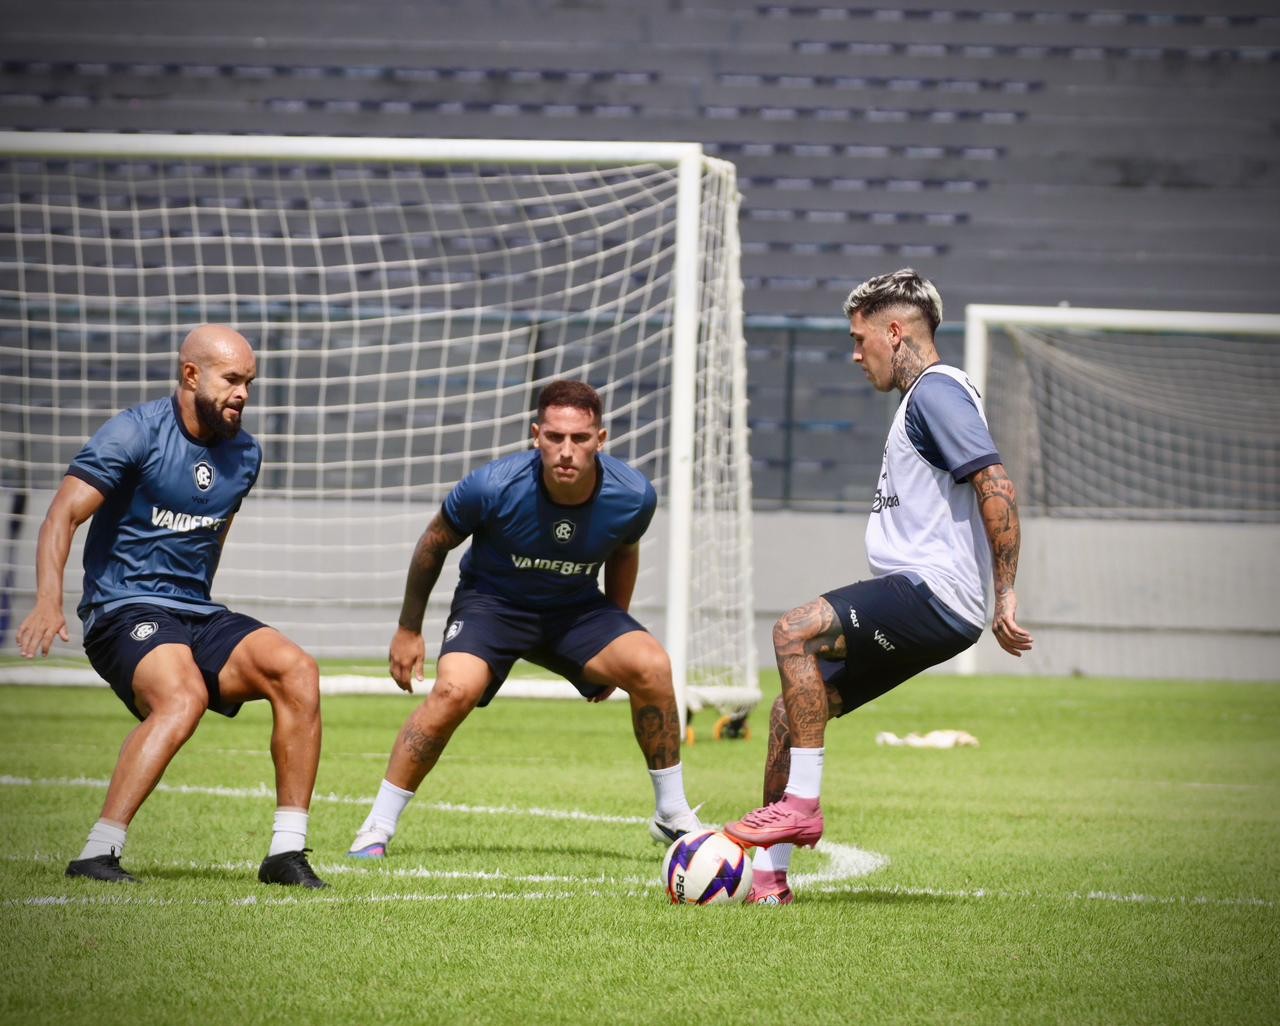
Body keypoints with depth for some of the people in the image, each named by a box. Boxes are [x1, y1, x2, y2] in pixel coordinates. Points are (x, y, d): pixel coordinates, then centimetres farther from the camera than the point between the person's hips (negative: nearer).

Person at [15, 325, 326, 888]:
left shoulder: (245, 453, 12)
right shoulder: (136, 433, -9)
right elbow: (64, 513, -17)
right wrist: (48, 602, -31)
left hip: (196, 613, 6)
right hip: (123, 610, -6)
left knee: (296, 670, -18)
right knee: (183, 696, -35)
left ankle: (286, 852, -13)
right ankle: (97, 855, -32)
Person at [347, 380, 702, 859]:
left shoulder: (632, 496, -19)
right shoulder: (494, 487, -27)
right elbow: (434, 543, -6)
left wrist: (614, 635, 14)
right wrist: (408, 629, 2)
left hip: (576, 606, 3)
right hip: (491, 600, -3)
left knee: (650, 664, -23)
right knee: (454, 690, -30)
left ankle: (672, 816, -4)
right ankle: (376, 829, -15)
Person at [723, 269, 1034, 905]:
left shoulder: (937, 391, -9)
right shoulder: (922, 398, 24)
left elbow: (996, 486, -20)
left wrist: (1004, 594, -21)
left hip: (934, 594, -10)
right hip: (919, 603, 10)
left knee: (795, 631, -26)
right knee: (792, 711, 7)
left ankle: (802, 803, -22)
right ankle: (767, 876, 10)